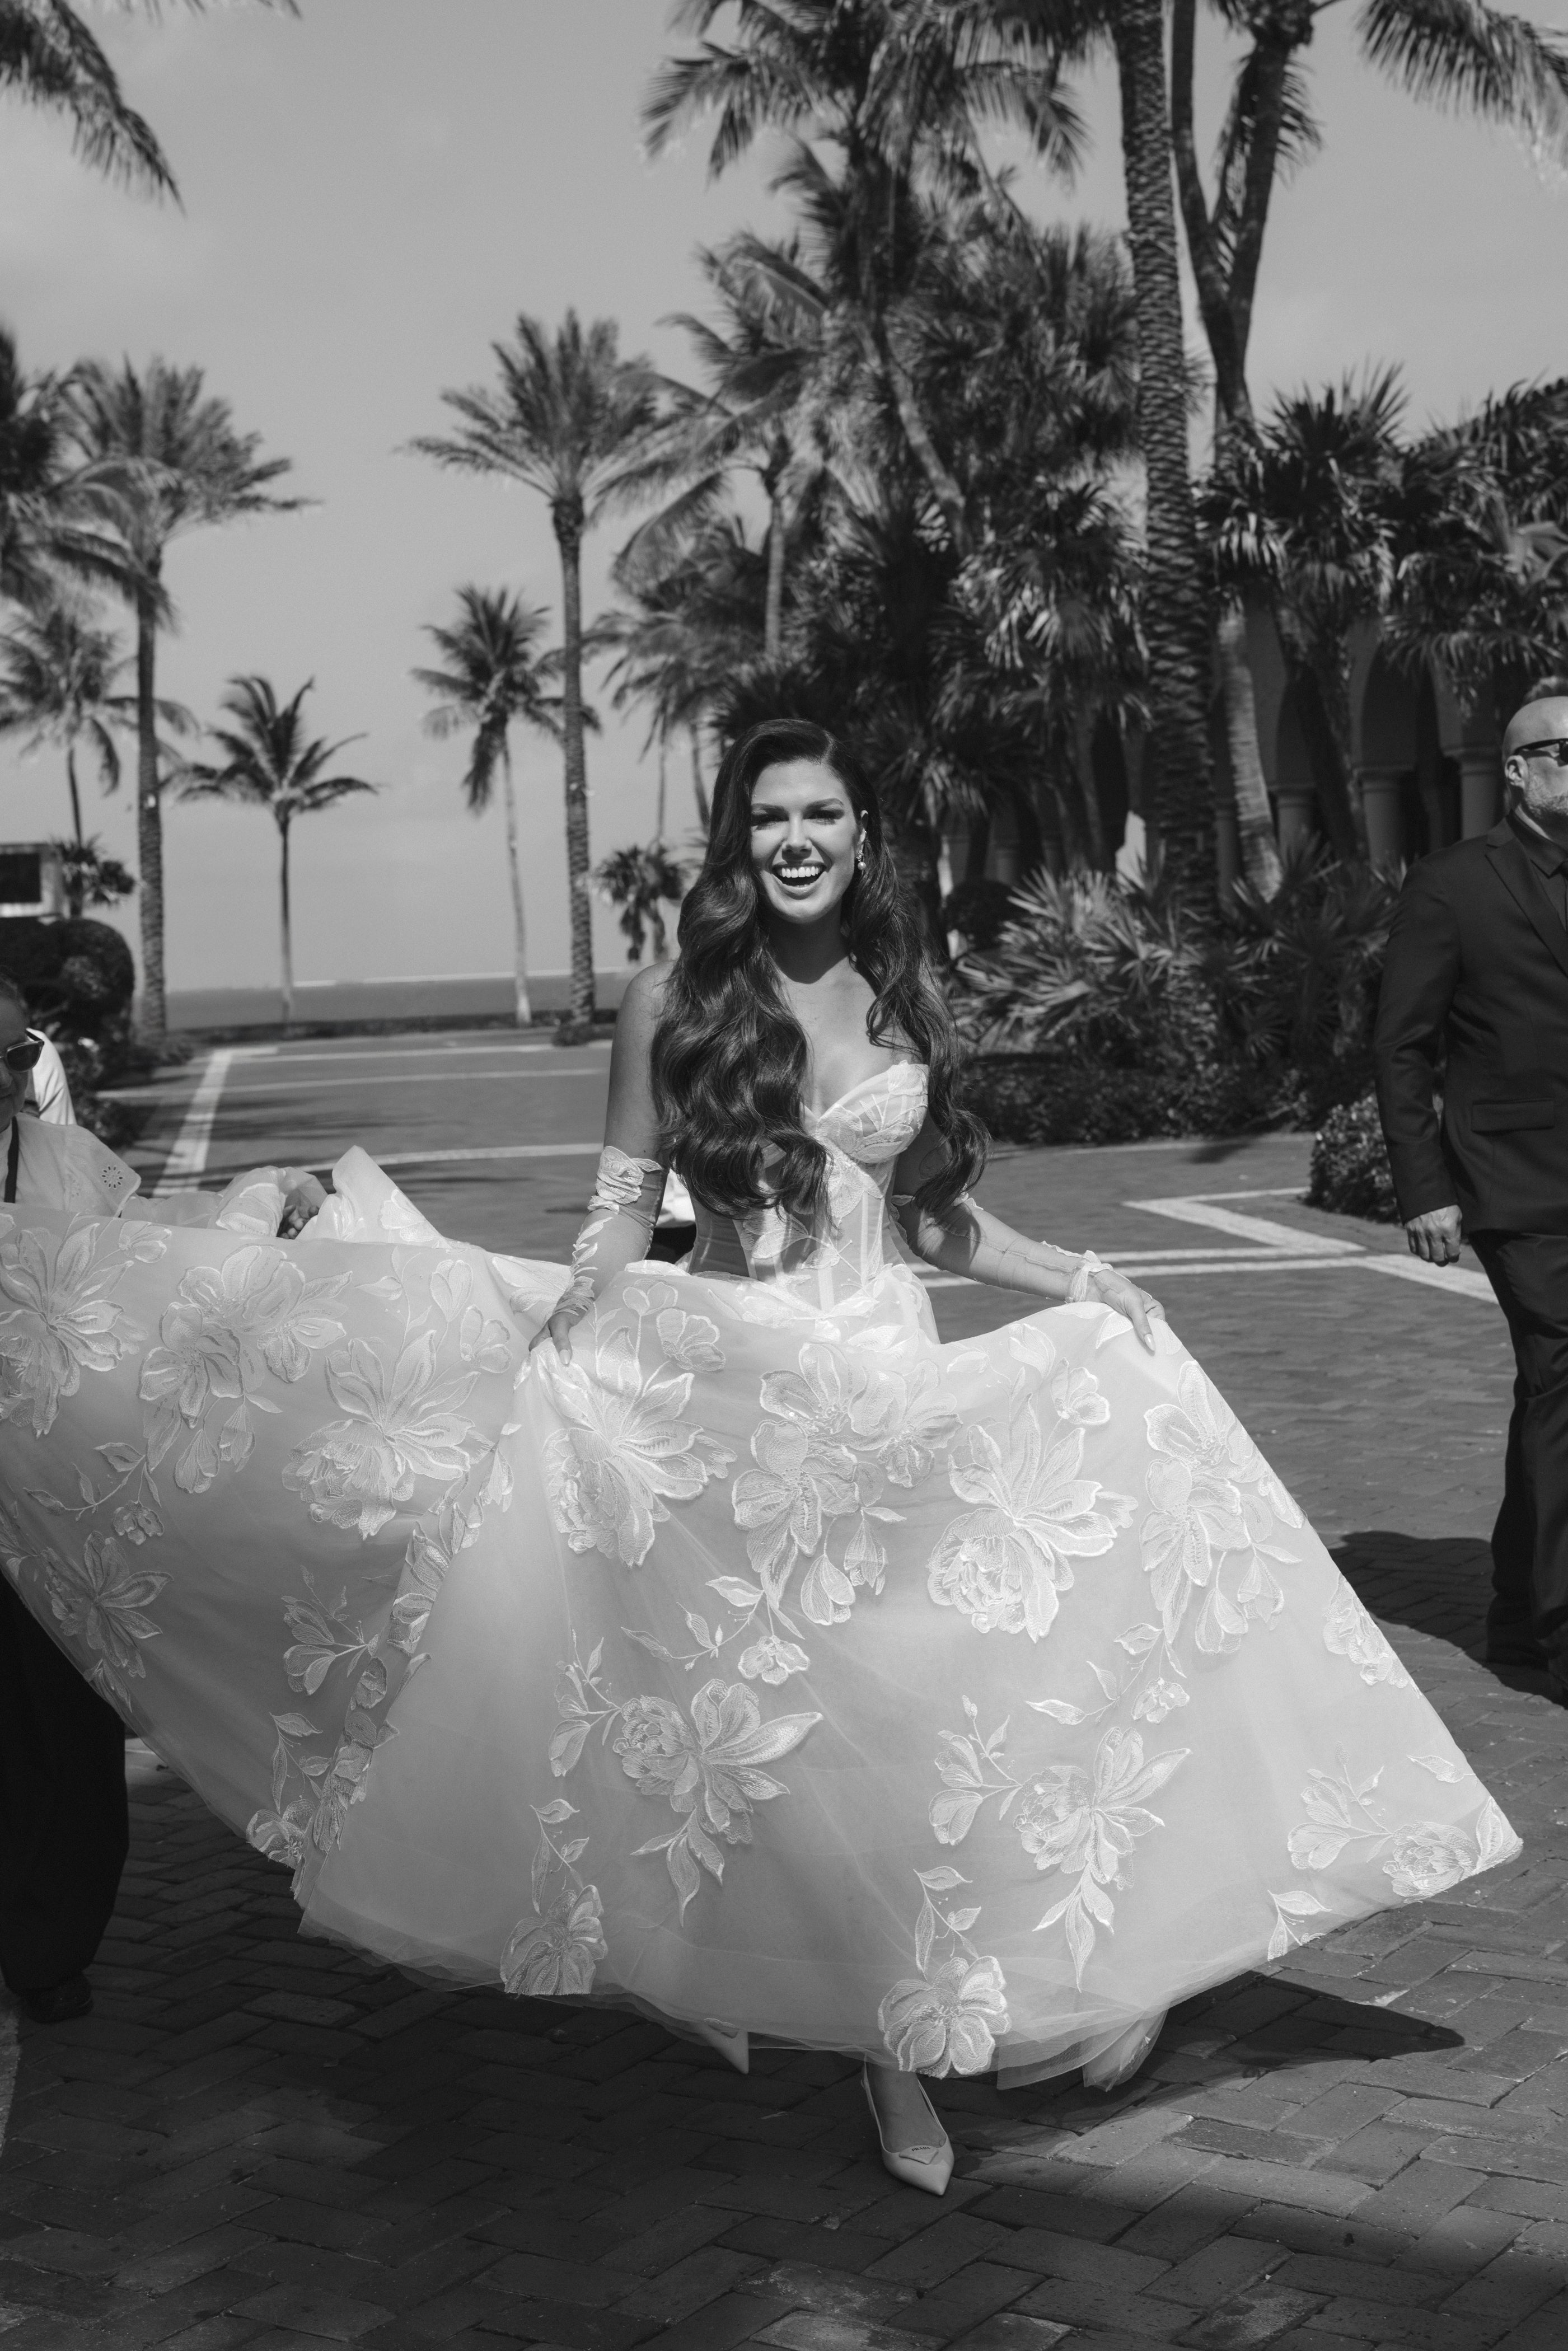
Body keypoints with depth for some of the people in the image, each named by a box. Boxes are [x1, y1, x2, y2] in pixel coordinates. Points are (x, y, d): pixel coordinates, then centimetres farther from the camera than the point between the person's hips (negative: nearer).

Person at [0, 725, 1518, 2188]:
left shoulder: (906, 1003, 9)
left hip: (894, 1380, 2)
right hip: (723, 1383, -2)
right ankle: (715, 1975, 17)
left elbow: (940, 1219, 15)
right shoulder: (673, 1007, 0)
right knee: (733, 1703, -1)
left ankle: (900, 2038, 9)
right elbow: (623, 1207, 2)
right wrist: (562, 1331, -14)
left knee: (900, 1696, -2)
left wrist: (1081, 1280, 4)